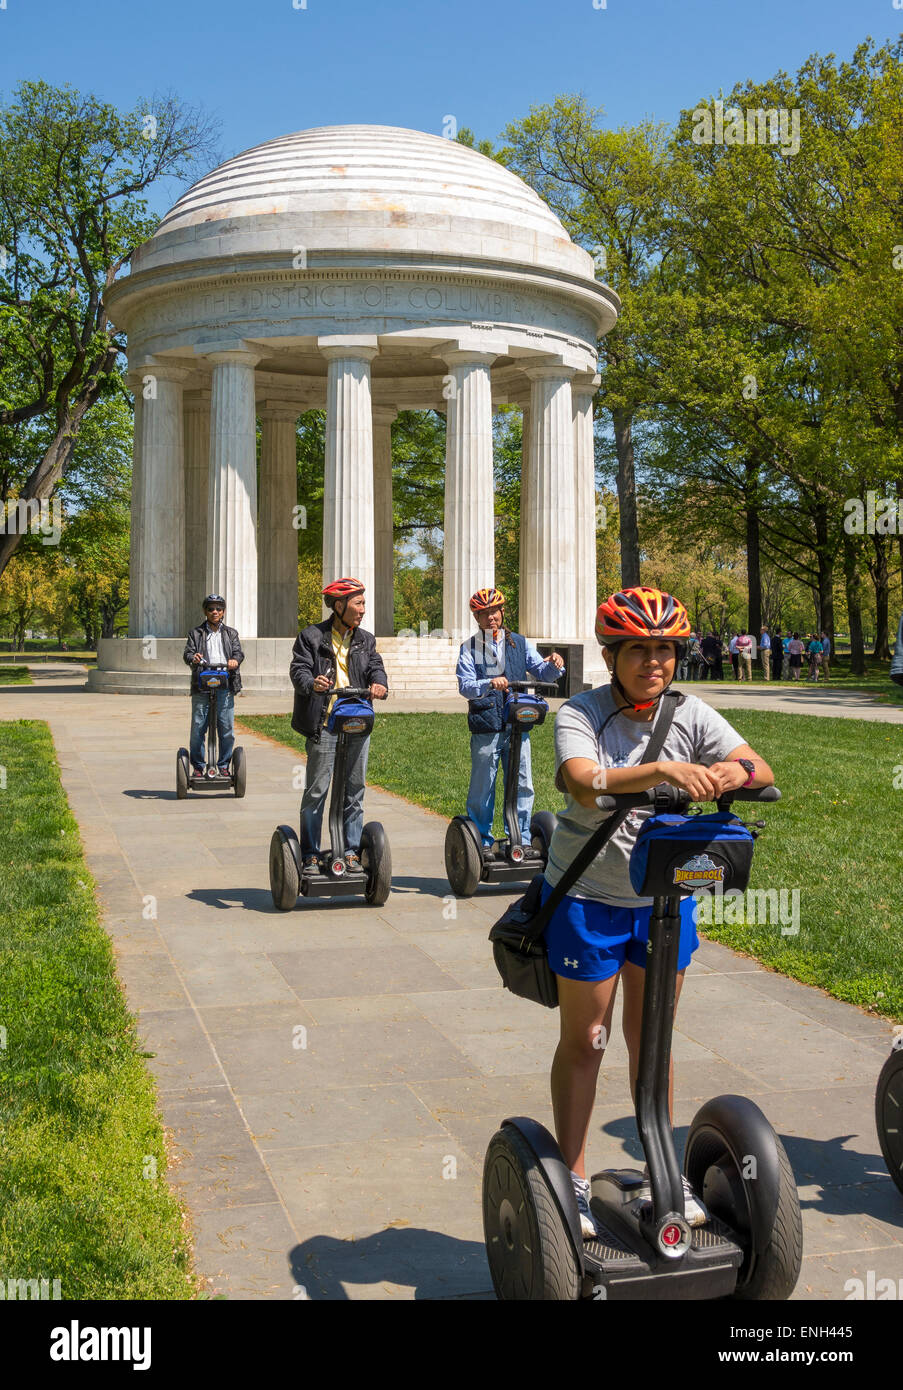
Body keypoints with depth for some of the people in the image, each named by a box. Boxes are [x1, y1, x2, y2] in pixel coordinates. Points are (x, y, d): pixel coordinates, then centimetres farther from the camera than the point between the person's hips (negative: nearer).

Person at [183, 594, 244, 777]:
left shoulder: (231, 633, 19)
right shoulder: (195, 633, 15)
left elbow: (238, 652, 5)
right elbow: (187, 652, 3)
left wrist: (235, 660, -19)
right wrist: (193, 658, -22)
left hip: (225, 688, 1)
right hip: (201, 688, -1)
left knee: (226, 730, 0)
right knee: (198, 729, -2)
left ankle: (224, 766, 12)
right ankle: (198, 767, 9)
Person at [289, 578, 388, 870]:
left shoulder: (365, 639, 14)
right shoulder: (311, 637, 1)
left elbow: (375, 665, 1)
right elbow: (299, 669, -9)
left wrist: (379, 682, -22)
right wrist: (312, 684, -32)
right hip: (323, 725, -4)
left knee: (354, 791, 9)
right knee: (316, 791, -1)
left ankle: (351, 851, 20)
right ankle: (310, 854, 8)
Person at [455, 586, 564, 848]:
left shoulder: (518, 643, 14)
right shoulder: (469, 648, 6)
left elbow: (541, 672, 11)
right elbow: (465, 686, -7)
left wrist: (554, 664, -12)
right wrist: (489, 684, -27)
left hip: (518, 725, 2)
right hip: (485, 727, -2)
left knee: (522, 785, 2)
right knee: (482, 787, 1)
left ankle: (521, 839, 14)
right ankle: (481, 840, 13)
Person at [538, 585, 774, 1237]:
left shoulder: (690, 714, -4)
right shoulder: (581, 714, -14)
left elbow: (762, 768, -12)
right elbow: (587, 787, -33)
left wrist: (732, 771, -35)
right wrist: (663, 770, -47)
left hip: (666, 898, 3)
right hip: (589, 899, -3)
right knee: (584, 1040, 8)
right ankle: (573, 1180, 22)